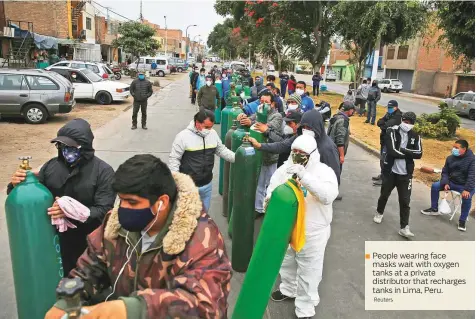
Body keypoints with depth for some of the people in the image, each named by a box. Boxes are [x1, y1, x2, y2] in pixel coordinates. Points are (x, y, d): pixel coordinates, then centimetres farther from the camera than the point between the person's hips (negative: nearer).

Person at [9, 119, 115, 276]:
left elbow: (104, 211, -21)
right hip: (55, 242, 4)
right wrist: (16, 186, -13)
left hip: (89, 246, -3)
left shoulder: (103, 171, -15)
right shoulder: (51, 165, -2)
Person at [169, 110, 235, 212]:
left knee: (204, 212, 20)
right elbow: (174, 159, -12)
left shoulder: (213, 134, -2)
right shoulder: (183, 136, -17)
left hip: (206, 184, 5)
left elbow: (222, 150, 10)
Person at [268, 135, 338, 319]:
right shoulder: (285, 168, -4)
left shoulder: (324, 171, -17)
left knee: (309, 270, 10)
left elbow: (328, 196, -34)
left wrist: (304, 176, -41)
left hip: (313, 232, -5)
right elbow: (272, 190, 4)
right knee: (287, 262, 26)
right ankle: (288, 289, 53)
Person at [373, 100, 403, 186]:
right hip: (384, 139, 9)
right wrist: (385, 124, -16)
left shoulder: (397, 116, -14)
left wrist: (382, 124, -8)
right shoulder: (388, 114, 13)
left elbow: (388, 125, -26)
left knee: (384, 159, -11)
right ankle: (382, 175, 32)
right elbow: (379, 122, 2)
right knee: (382, 158, 18)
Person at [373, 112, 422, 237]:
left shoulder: (415, 136, 2)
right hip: (390, 171, -1)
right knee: (384, 195, 18)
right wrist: (409, 154, -14)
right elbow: (392, 151, -21)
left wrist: (403, 150, -19)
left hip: (405, 174, 1)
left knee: (405, 201, 0)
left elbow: (419, 154, -9)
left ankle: (404, 228, 6)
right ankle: (379, 213, 44)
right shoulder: (392, 132, -9)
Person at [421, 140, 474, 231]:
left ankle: (462, 221, -14)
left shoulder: (472, 159, -18)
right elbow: (445, 172, 5)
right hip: (452, 182, 6)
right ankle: (434, 209, 6)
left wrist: (467, 189, -33)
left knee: (467, 197, -33)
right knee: (435, 186, -9)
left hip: (466, 185, -6)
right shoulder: (450, 158, -1)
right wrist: (445, 183, -13)